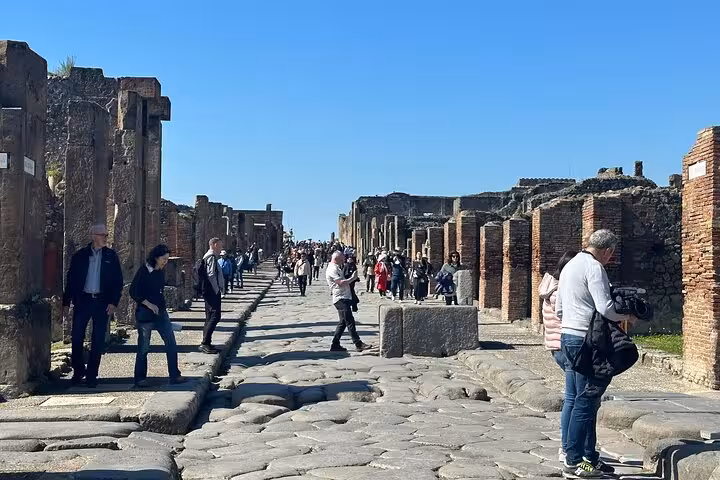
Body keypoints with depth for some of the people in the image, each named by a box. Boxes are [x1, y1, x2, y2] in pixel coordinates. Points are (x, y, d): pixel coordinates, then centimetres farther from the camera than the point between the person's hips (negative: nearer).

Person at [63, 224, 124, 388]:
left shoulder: (111, 256, 5)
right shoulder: (80, 255, 4)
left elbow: (118, 281, 4)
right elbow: (70, 280, 7)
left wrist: (113, 302, -6)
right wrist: (66, 303, 2)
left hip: (102, 301, 0)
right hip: (82, 300, 0)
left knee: (98, 340, 2)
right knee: (77, 337, -1)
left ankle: (91, 375, 11)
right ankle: (78, 371, 16)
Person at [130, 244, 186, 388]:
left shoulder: (160, 272, 9)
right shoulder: (143, 271, -11)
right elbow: (133, 292, -12)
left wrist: (161, 307, 16)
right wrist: (150, 305, -17)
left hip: (161, 313, 7)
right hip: (145, 314, -7)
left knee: (171, 343, 2)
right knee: (143, 347, 2)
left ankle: (174, 375, 9)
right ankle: (140, 379, 13)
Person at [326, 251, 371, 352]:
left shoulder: (337, 268, 22)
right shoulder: (332, 269, -11)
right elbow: (341, 283, -20)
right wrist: (353, 278, -10)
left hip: (345, 298, 11)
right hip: (340, 299, -11)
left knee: (343, 322, 12)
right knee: (349, 321, -13)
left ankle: (335, 345, 15)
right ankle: (358, 344, -16)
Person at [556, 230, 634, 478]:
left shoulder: (569, 265, 18)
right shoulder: (594, 267, -12)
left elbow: (558, 308, 22)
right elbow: (605, 307, -21)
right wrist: (626, 317, -4)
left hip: (567, 336, 10)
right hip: (585, 341, -10)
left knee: (581, 400, 13)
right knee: (586, 401, -4)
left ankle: (589, 456, 20)